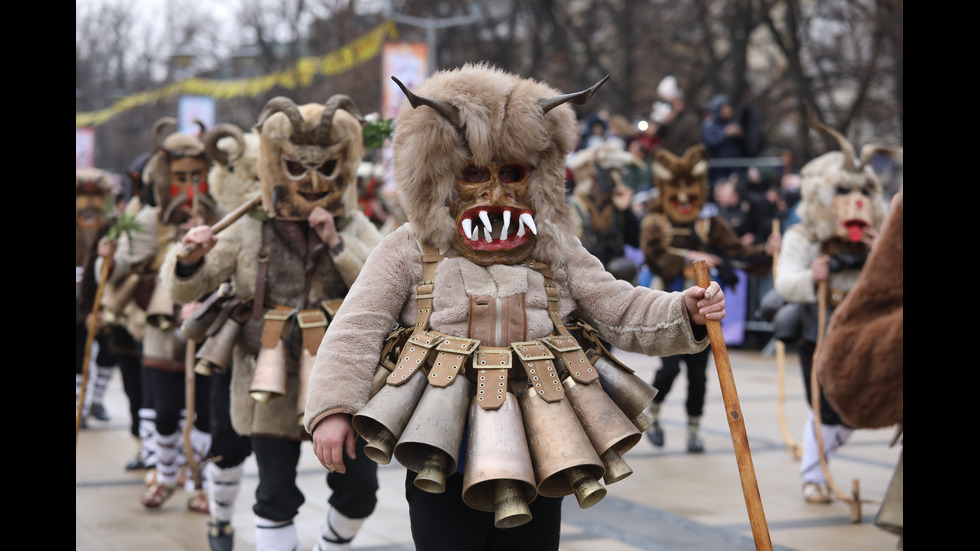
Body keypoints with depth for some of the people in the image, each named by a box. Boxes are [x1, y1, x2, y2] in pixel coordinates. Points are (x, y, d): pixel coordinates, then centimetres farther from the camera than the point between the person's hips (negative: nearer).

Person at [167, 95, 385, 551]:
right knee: (276, 493, 3)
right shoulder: (251, 230, 1)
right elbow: (186, 289, 4)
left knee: (359, 488, 4)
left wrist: (337, 243, -22)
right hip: (272, 385, -1)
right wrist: (191, 260, -19)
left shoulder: (355, 228, 3)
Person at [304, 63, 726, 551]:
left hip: (537, 451, 3)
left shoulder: (557, 253, 11)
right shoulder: (408, 252, 3)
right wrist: (332, 409, -15)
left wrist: (683, 312, -13)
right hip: (442, 452, -2)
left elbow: (621, 310, 6)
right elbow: (356, 332, -3)